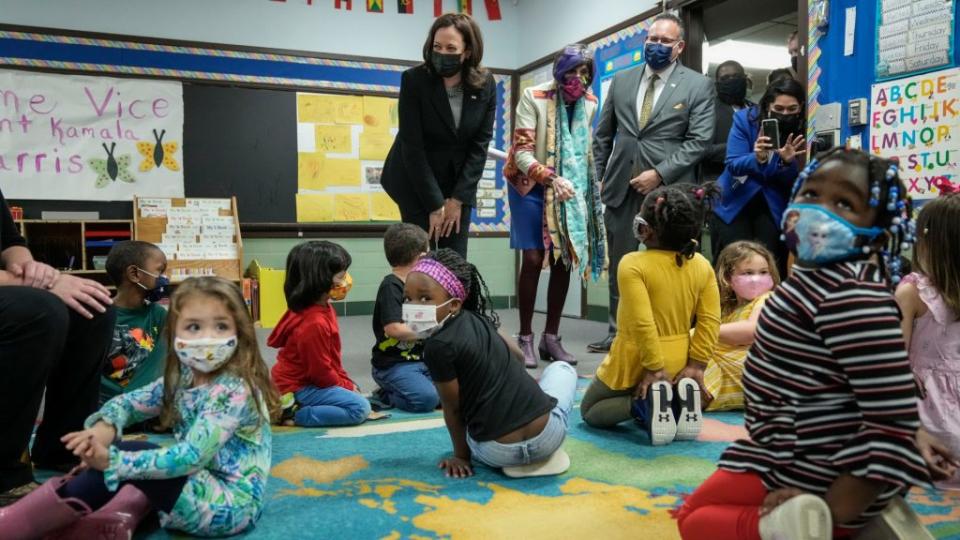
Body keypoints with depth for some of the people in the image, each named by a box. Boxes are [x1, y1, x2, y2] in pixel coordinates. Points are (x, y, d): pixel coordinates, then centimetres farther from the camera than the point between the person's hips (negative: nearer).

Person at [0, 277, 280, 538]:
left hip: (230, 504, -9)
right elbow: (130, 401, 10)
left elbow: (191, 456, -28)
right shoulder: (182, 377, 4)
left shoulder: (234, 391, -22)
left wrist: (111, 460, -26)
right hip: (203, 484, 9)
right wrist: (104, 427, -13)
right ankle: (123, 515, -13)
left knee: (124, 454, -17)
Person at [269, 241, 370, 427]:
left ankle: (298, 406, 10)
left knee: (354, 393, 21)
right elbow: (321, 371, -21)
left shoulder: (324, 308, 4)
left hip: (304, 377, 10)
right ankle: (297, 414, -12)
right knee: (360, 407, -15)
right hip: (299, 388, -10)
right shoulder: (314, 324, -28)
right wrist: (346, 386, -6)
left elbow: (332, 357, 13)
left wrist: (347, 382, 9)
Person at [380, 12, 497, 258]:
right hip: (415, 183, -3)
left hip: (460, 184, 3)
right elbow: (412, 146, -18)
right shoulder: (414, 79, -17)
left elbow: (480, 144, -6)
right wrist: (435, 205, -18)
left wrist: (457, 199, -11)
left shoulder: (485, 85, -8)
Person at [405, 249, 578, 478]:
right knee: (563, 368, 33)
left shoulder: (437, 346, -13)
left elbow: (452, 408, -2)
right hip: (547, 435, 3)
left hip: (498, 453, -2)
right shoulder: (477, 318, 6)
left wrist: (461, 455, 13)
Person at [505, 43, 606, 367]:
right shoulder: (533, 97, -13)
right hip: (532, 186, -5)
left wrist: (588, 185, 12)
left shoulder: (590, 103, 3)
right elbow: (522, 151, -17)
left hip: (571, 190, 5)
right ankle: (525, 339, 1)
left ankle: (551, 338, 13)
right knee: (533, 259, -10)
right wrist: (552, 178, -30)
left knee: (565, 261, 3)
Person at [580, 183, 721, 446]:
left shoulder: (633, 264, -23)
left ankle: (643, 406, -10)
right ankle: (679, 402, 1)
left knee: (589, 411, 18)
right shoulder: (702, 266, -6)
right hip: (677, 363, 5)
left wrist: (654, 368, -20)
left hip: (633, 364, -5)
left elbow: (643, 323, -27)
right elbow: (710, 320, -7)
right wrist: (696, 364, -3)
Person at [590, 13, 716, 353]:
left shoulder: (698, 86, 1)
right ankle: (618, 333, 21)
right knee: (620, 268, 10)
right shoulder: (622, 81, 12)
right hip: (621, 189, 4)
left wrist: (659, 173, -14)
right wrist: (601, 176, 9)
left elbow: (699, 141, -7)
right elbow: (603, 135, 16)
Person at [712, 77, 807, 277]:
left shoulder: (802, 131, -9)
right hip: (734, 203, 0)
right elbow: (733, 165, -16)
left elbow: (794, 183, -8)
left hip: (772, 207, 1)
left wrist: (788, 162, -29)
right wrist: (757, 159, -37)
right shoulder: (745, 118, -12)